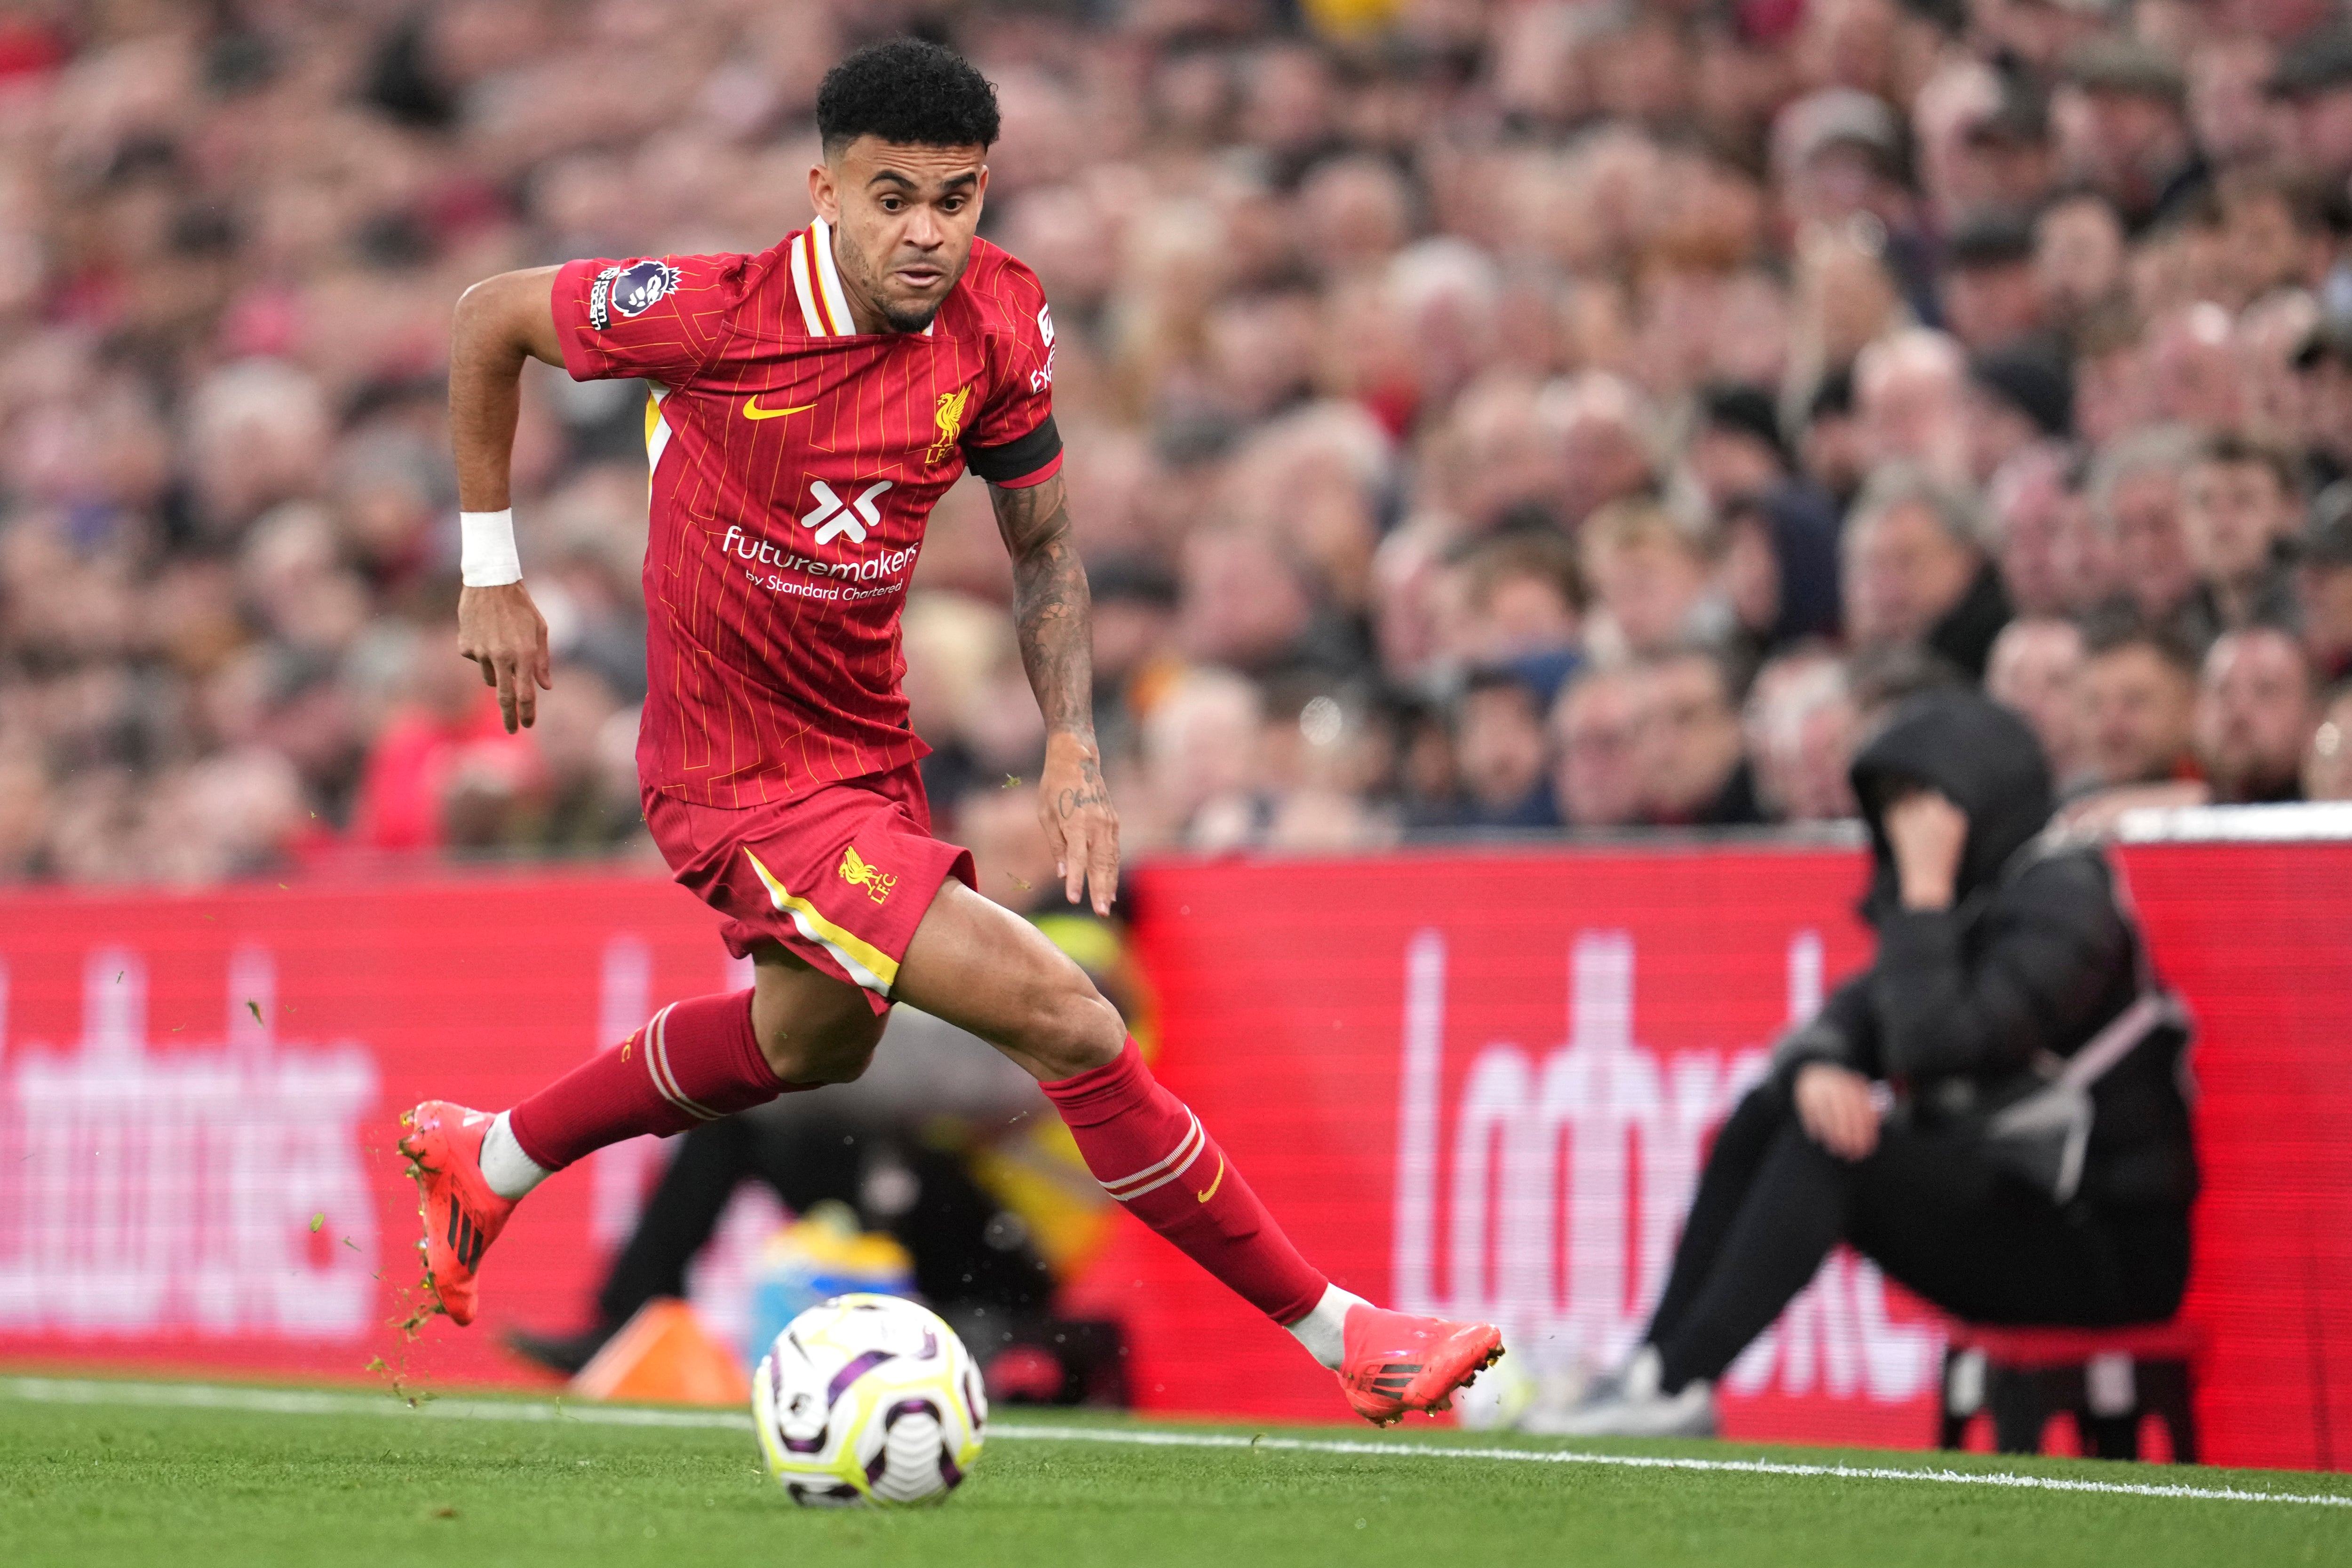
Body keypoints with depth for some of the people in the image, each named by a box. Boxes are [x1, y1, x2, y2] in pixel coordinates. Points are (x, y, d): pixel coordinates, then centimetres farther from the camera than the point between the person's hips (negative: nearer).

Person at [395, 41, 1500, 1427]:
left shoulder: (999, 324, -9)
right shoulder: (719, 316, -24)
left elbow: (1044, 543, 6)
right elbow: (489, 320, -7)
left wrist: (1075, 753, -5)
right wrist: (494, 575, -2)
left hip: (870, 749, 8)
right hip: (740, 782, -8)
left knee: (814, 1039, 33)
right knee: (1067, 1020, -18)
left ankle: (484, 1159, 54)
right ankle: (1343, 1335, -10)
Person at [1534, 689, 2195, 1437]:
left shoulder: (2062, 896, -14)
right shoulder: (1967, 899, 14)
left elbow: (1934, 1044, -25)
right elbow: (1843, 1025, 7)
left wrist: (1924, 894, -19)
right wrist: (1815, 1070, -17)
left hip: (2104, 1249, -9)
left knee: (1833, 1149, -25)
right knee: (1764, 1116, 1)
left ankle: (1676, 1387, -24)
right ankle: (1651, 1362, -8)